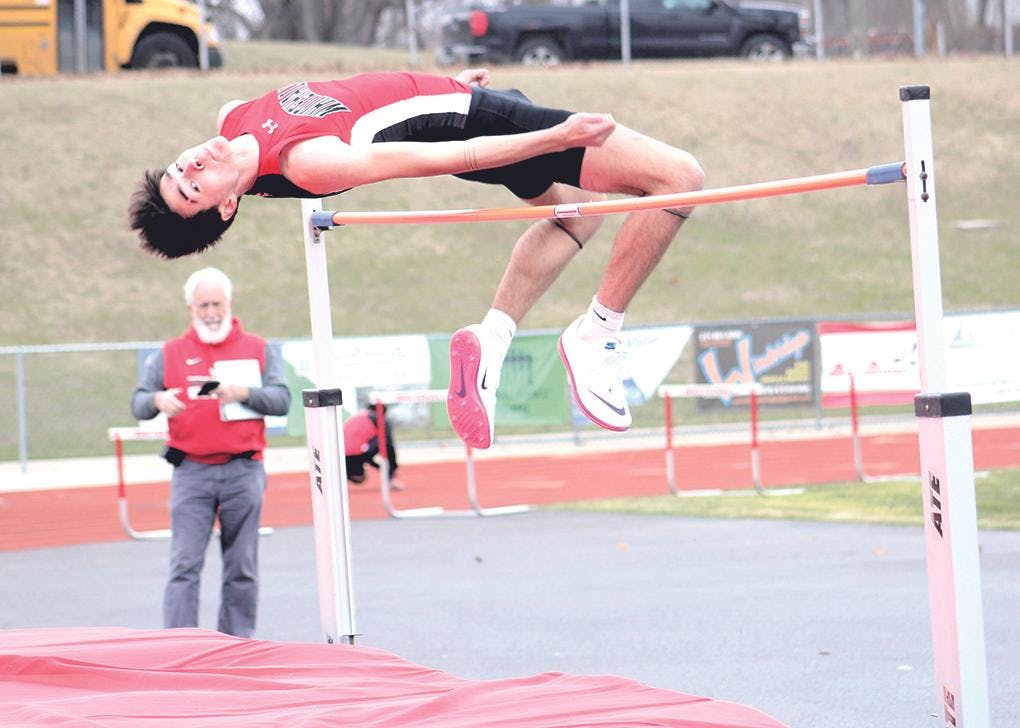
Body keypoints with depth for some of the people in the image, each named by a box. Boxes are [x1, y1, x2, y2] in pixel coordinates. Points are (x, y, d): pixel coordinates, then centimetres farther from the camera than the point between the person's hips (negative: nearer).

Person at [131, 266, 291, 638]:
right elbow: (138, 403, 5)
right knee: (185, 565, -9)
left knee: (241, 568, 5)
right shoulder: (169, 354, 11)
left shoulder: (258, 349, 10)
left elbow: (282, 399, 0)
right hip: (191, 473, -1)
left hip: (243, 471, 1)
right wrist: (158, 400, -19)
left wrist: (245, 393, -19)